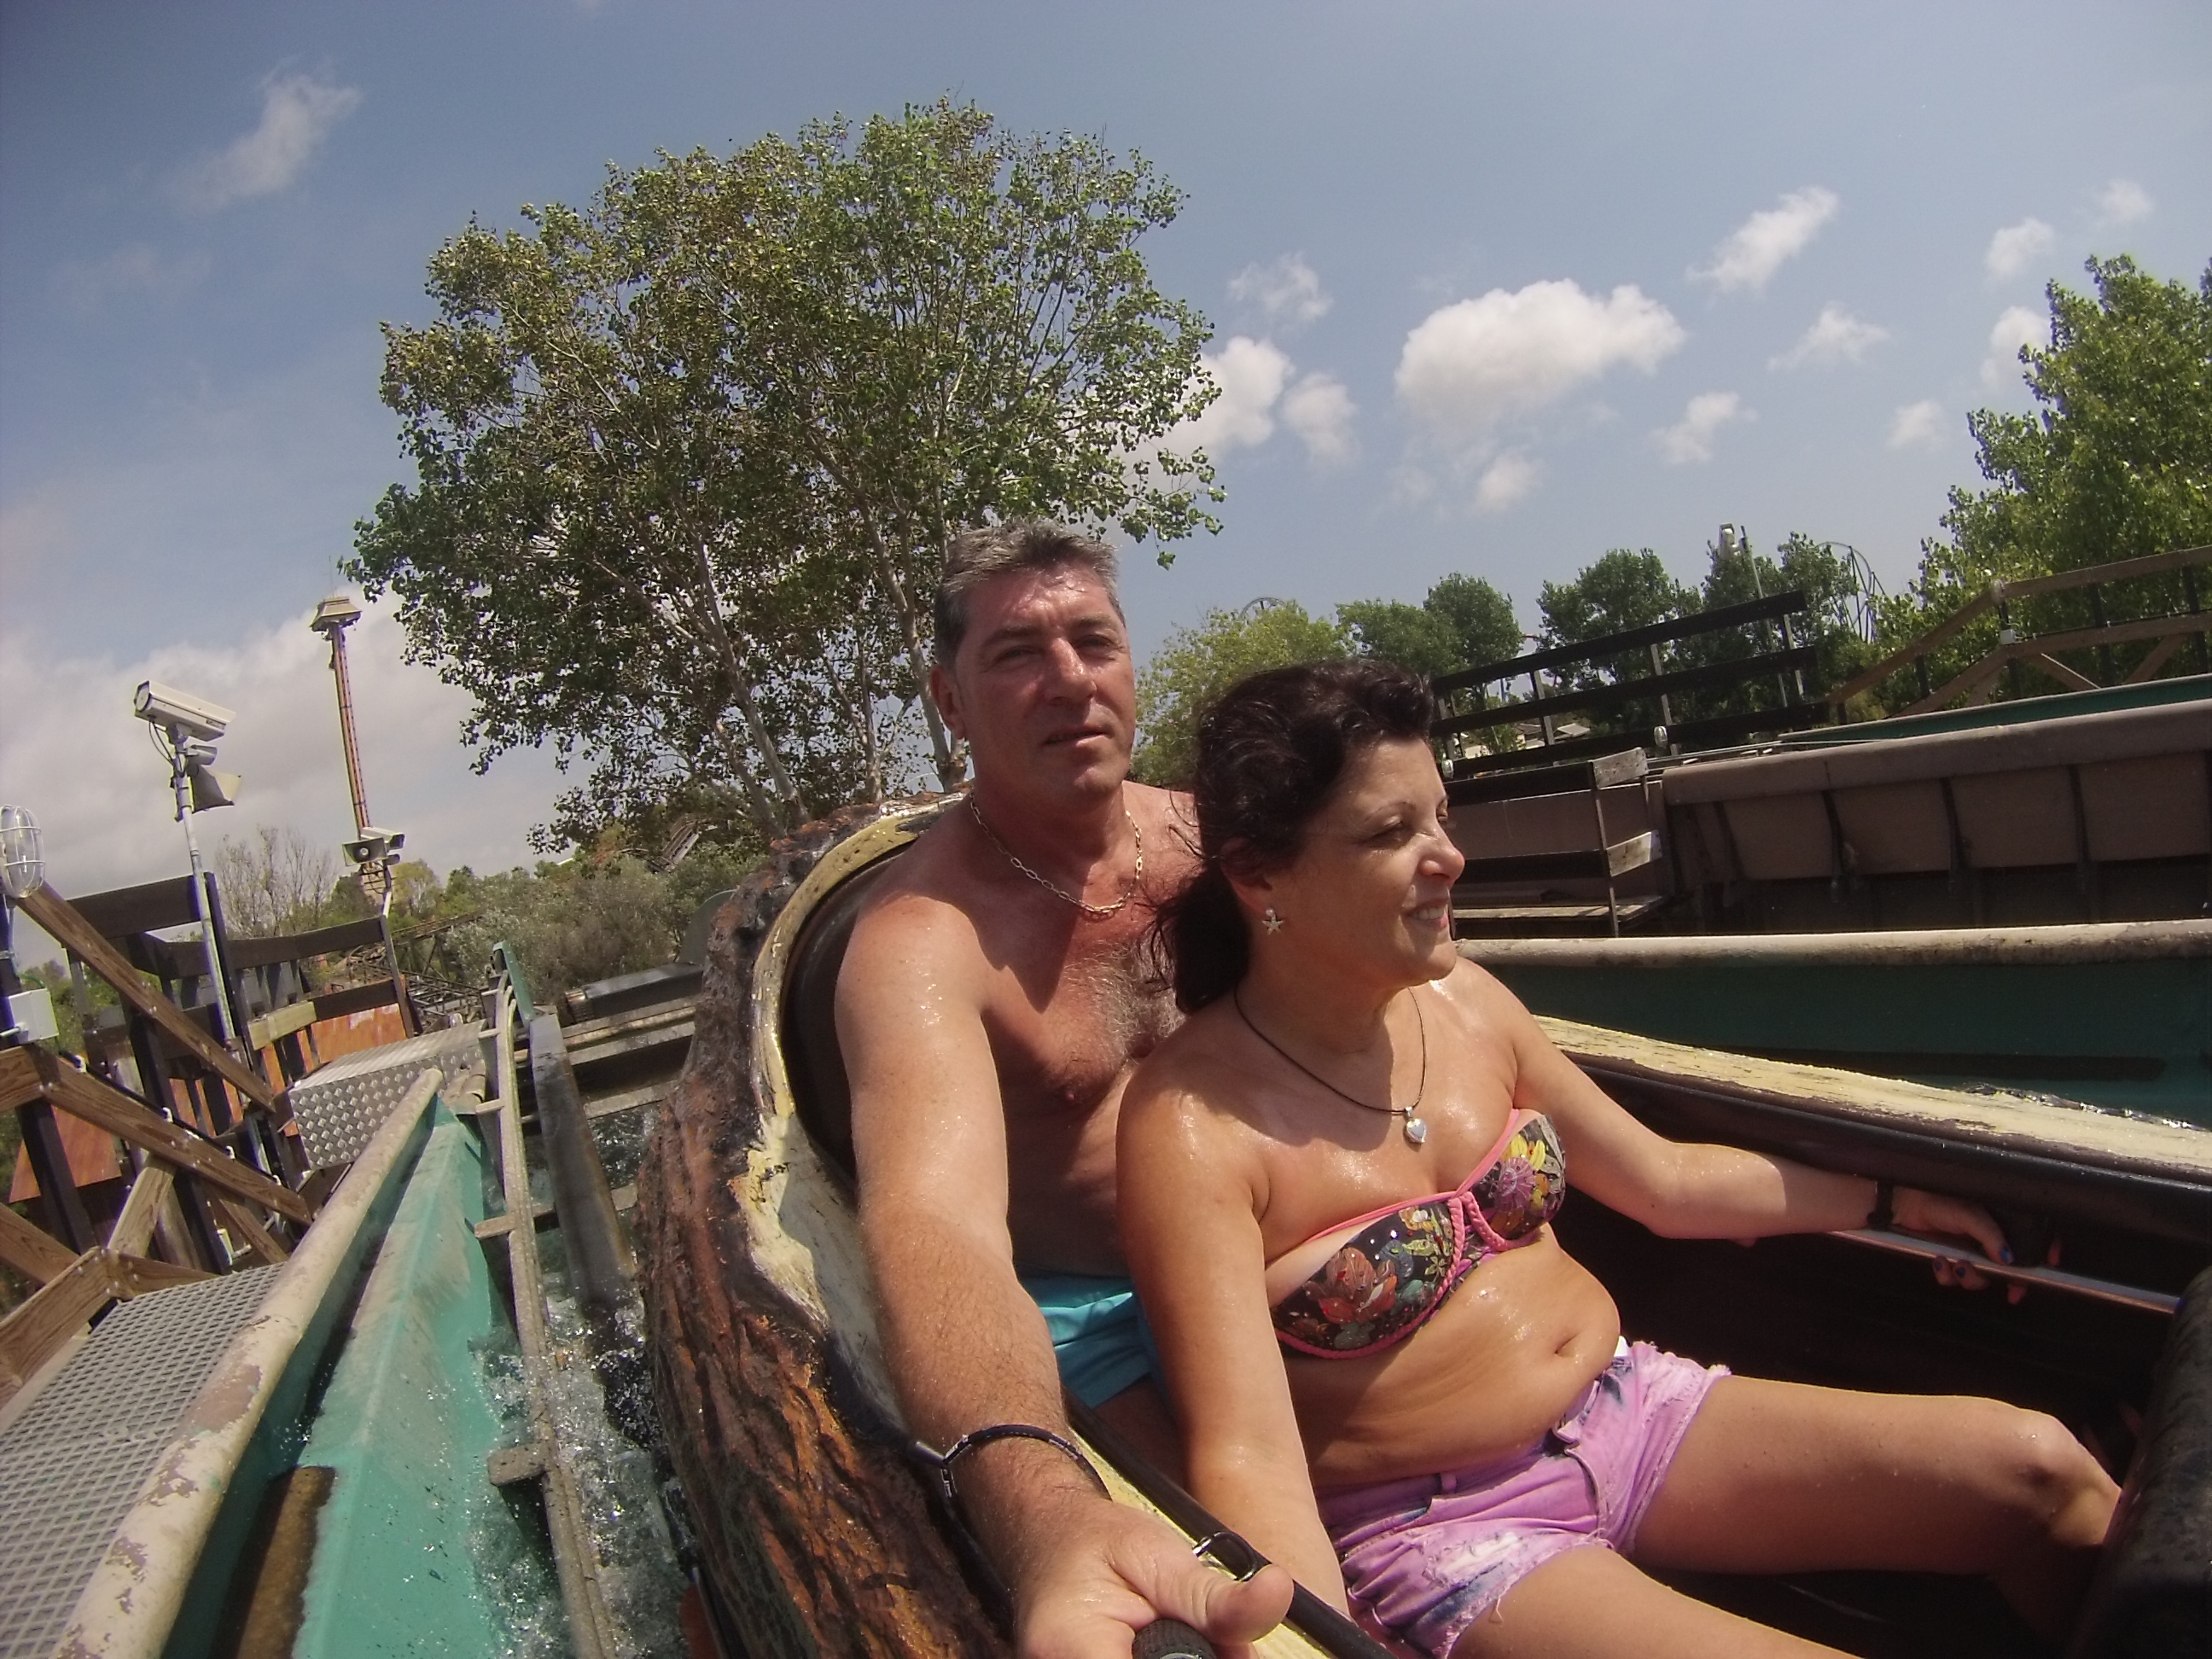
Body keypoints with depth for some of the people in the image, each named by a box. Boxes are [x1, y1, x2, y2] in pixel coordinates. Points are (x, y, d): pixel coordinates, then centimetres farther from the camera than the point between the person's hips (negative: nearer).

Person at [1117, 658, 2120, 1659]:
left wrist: (1886, 1201, 20)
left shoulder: (1464, 1001, 0)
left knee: (2036, 1472, -1)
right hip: (1434, 1524, -6)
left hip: (1623, 1408, 7)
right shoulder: (1193, 1122, -19)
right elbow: (1245, 1454, -24)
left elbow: (1665, 1182, 13)